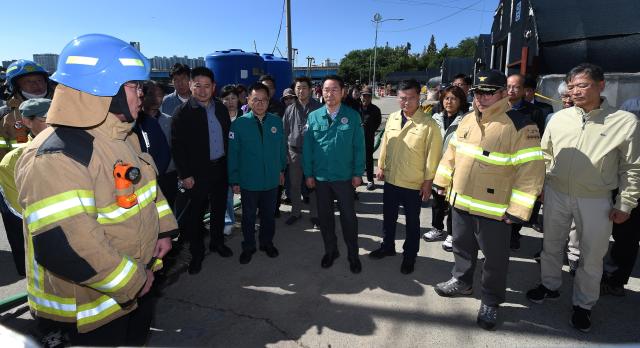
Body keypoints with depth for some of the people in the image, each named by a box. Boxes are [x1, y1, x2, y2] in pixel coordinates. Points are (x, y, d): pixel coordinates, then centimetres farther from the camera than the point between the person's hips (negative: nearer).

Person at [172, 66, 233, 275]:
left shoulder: (221, 109, 6)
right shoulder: (183, 112, -9)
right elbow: (177, 146, -10)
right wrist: (185, 174, -13)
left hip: (220, 168, 5)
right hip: (197, 172, -4)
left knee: (219, 208, 17)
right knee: (195, 213, 7)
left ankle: (217, 242, 37)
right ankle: (197, 252, 23)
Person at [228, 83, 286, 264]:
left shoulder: (276, 121, -5)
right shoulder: (239, 124, -12)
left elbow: (281, 147, 5)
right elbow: (233, 154, -9)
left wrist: (282, 169, 10)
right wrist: (234, 180, -8)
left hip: (272, 180, 2)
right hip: (248, 181, -2)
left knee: (269, 214, 19)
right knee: (249, 216, 16)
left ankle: (267, 243, 40)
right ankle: (248, 247, 36)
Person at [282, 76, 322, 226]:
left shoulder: (318, 108, -3)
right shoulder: (290, 110, 7)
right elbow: (284, 133, 10)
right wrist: (286, 153, 4)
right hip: (294, 153, 3)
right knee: (294, 185, 13)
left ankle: (314, 214, 21)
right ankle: (295, 212, 29)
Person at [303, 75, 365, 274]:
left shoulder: (352, 116, -6)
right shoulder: (313, 117, -1)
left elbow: (359, 146, -4)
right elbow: (307, 147, 1)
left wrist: (358, 173, -6)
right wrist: (308, 173, -1)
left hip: (345, 177, -2)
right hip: (320, 177, 2)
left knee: (349, 216, 9)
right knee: (325, 216, 15)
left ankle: (353, 254, 28)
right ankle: (330, 250, 35)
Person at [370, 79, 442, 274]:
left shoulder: (429, 124, -14)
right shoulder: (392, 118, 3)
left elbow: (433, 155, -12)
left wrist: (428, 181, -11)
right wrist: (380, 166, 8)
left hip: (414, 184, -5)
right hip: (390, 180, 5)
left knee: (412, 222, 13)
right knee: (388, 217, 20)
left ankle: (410, 256, 31)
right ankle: (388, 246, 41)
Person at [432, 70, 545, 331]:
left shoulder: (520, 126, -16)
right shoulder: (467, 120, 6)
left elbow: (531, 171, -19)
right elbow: (452, 153, 15)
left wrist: (517, 210, -20)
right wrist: (442, 181, 15)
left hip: (494, 210, -6)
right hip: (460, 202, 6)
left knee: (494, 257, 11)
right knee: (462, 246, 23)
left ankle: (490, 301, 31)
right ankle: (461, 282, 45)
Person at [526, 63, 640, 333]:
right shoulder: (559, 118, 0)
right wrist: (539, 184, 7)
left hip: (596, 201, -2)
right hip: (556, 194, 3)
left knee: (592, 255, 11)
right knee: (551, 245, 17)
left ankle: (583, 304, 30)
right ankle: (549, 285, 39)